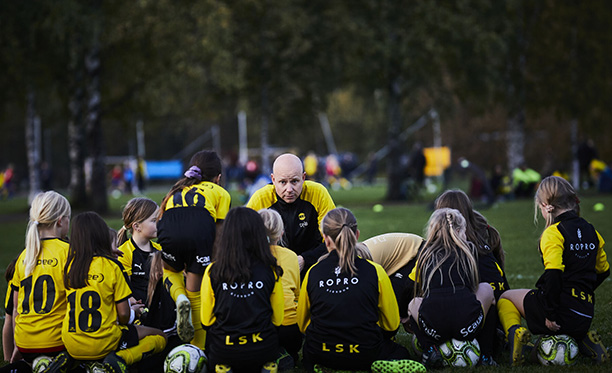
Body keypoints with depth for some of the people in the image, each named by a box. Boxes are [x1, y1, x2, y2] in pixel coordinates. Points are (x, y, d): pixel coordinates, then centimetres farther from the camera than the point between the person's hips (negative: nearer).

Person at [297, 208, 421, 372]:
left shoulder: (312, 273, -3)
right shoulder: (375, 272, -6)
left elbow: (302, 325, 12)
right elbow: (392, 325, 5)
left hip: (321, 357, 1)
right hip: (366, 356, -1)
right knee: (401, 352, 29)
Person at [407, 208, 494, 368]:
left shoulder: (425, 254, 22)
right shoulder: (469, 250, 21)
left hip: (433, 329, 1)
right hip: (468, 326, 0)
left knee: (413, 303, 36)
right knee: (486, 288, 31)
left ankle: (429, 349, 9)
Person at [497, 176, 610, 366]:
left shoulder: (554, 233, -12)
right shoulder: (591, 231, 11)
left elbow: (554, 274, -22)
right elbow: (603, 270, 20)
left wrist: (550, 313, -17)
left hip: (562, 310, -6)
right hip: (585, 317, 6)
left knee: (506, 298, 17)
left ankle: (515, 331, -10)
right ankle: (582, 338, 12)